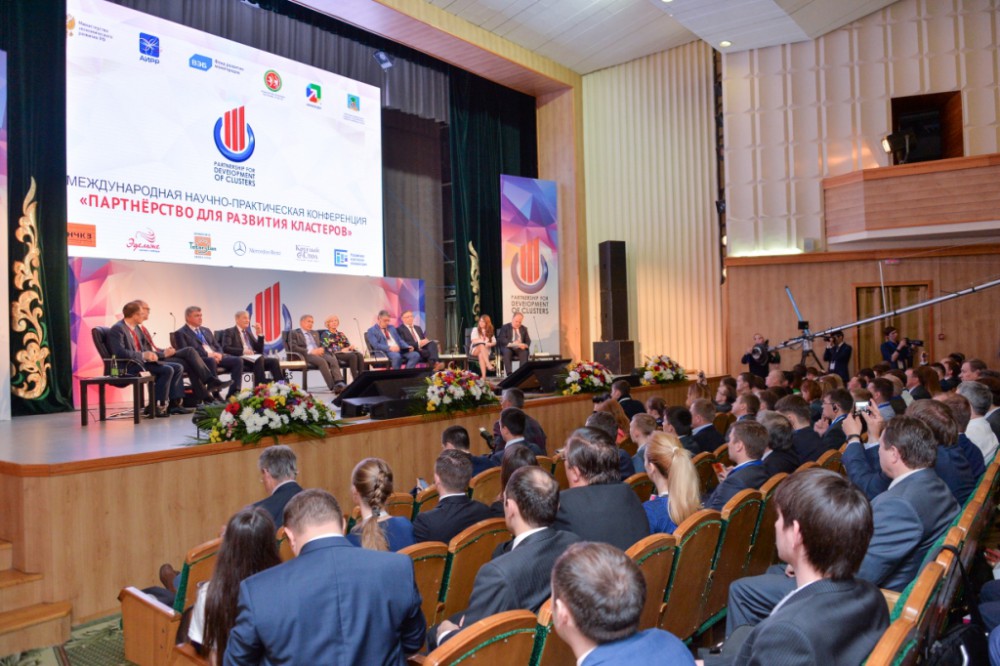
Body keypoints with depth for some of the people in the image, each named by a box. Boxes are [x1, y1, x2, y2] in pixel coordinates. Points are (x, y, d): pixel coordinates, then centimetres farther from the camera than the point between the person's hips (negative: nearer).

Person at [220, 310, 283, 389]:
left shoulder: (249, 333, 26)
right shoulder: (229, 332, 8)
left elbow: (259, 350, 20)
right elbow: (226, 348, -9)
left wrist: (260, 334, 8)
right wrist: (243, 351, -22)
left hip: (253, 358, 6)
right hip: (240, 360, -6)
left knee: (274, 360, -21)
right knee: (259, 359, -35)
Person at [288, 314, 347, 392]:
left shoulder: (315, 333, 32)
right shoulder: (294, 333, 12)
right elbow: (293, 347, -2)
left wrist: (321, 349, 0)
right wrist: (310, 351, -13)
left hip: (319, 353, 5)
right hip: (306, 355, -5)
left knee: (333, 359, -28)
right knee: (322, 361, -36)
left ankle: (340, 384, -45)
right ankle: (333, 386, -41)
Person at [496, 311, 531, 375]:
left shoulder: (524, 328, 16)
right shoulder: (505, 327, 5)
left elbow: (528, 341, 10)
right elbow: (501, 339, -8)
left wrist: (525, 345, -15)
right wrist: (512, 343, -23)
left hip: (519, 349, 2)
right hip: (508, 348, -2)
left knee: (525, 352, -32)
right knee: (506, 351, -37)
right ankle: (509, 373, -40)